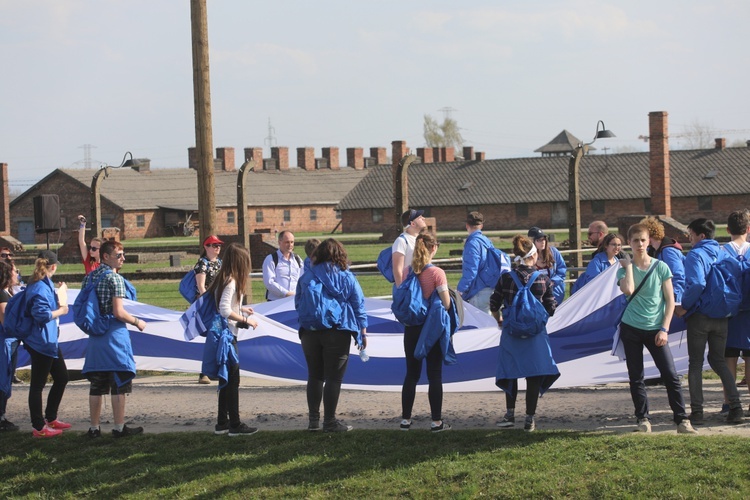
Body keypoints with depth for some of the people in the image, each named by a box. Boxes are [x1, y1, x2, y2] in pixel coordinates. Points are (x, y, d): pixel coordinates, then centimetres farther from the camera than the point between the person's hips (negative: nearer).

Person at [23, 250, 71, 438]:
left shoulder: (45, 284, 11)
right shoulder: (40, 287, -20)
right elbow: (42, 315, -26)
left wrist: (59, 295, 25)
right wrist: (61, 311, -14)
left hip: (49, 341, 11)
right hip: (40, 342, -11)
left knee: (61, 377, 18)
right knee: (38, 385, -1)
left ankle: (50, 419, 29)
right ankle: (39, 427, 5)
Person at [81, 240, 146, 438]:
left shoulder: (89, 277, 10)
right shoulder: (115, 278, -12)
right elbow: (118, 312, -17)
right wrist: (137, 322, -3)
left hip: (95, 337, 7)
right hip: (114, 335, -7)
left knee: (96, 385, 11)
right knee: (119, 384, 1)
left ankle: (94, 428, 14)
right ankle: (119, 428, 4)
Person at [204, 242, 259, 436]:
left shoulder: (223, 279, 11)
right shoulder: (231, 282, -16)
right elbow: (224, 310, -24)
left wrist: (241, 309, 20)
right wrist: (245, 320, -17)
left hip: (223, 334, 10)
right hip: (227, 334, -10)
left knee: (227, 380, 15)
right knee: (232, 380, -4)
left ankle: (222, 423, 21)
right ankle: (235, 425, 0)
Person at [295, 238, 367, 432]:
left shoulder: (306, 277, 2)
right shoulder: (347, 278, -3)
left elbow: (298, 304, 10)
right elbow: (359, 305, 0)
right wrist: (363, 331, 7)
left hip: (310, 333, 3)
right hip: (337, 333, -3)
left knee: (314, 376, 12)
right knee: (334, 377, 1)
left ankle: (313, 420, 13)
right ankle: (329, 421, 2)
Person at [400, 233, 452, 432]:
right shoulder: (437, 273, -14)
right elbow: (446, 304, -16)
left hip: (411, 328, 4)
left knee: (411, 373, 12)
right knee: (434, 375, 4)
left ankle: (405, 419, 15)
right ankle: (436, 421, 6)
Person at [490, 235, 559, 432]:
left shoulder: (505, 279, -6)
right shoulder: (544, 279, -7)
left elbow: (494, 306, -2)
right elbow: (551, 309, -2)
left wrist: (500, 320, 18)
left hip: (511, 333, 1)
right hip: (536, 334, -1)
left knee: (510, 373, 15)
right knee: (534, 375, 7)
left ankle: (510, 414, 18)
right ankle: (530, 418, 8)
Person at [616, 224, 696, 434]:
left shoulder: (661, 267, 0)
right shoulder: (625, 269, 0)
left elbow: (670, 300, 1)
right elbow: (628, 290, -21)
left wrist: (664, 329, -7)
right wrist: (629, 266, -10)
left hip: (655, 329, -1)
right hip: (631, 329, 1)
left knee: (671, 375, -7)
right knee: (636, 378, 4)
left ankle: (681, 419, -2)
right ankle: (643, 419, 14)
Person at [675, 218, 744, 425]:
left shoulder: (695, 255, -12)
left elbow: (697, 284, -25)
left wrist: (684, 306, -14)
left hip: (699, 315, -6)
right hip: (721, 316, 6)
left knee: (695, 363, 4)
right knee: (719, 360, 15)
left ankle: (697, 411, 3)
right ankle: (736, 408, 4)